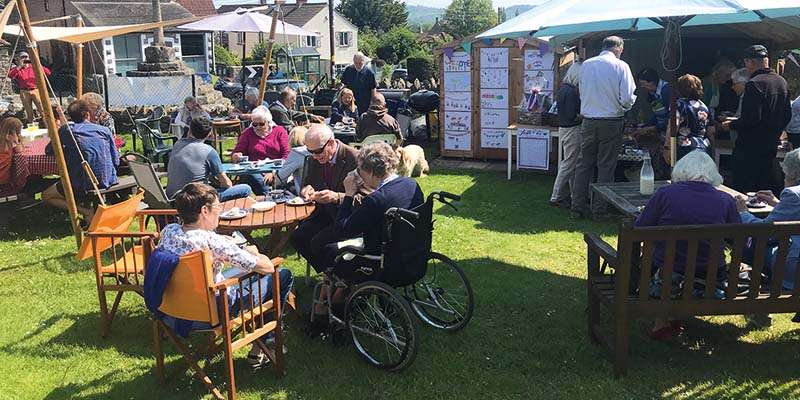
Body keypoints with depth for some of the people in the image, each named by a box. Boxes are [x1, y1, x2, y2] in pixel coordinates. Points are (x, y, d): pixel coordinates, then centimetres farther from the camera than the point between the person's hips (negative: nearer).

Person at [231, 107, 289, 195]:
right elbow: (235, 153, 14)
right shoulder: (247, 133, 17)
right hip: (254, 171, 1)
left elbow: (286, 155, 3)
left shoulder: (280, 131, 12)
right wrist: (236, 156, -13)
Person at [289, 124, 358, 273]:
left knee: (318, 243, -23)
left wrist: (336, 197, -33)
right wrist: (307, 189, -10)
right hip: (325, 211, 8)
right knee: (297, 238, -7)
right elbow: (309, 181, 16)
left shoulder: (353, 158, -19)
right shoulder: (316, 158, 2)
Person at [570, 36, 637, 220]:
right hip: (611, 122, -3)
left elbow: (582, 92, 9)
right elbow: (628, 98, -10)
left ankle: (577, 207, 11)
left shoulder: (586, 65, 3)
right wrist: (623, 108, 10)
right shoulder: (621, 66, -7)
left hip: (588, 121, 3)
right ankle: (599, 208, 10)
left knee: (584, 164, 10)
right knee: (606, 166, 6)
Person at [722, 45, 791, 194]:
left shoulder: (754, 84, -18)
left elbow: (750, 119, -23)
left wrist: (731, 124, -7)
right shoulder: (782, 81, 9)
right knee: (771, 187, 15)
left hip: (750, 147, -8)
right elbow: (787, 116, 15)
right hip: (772, 145, 8)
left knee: (744, 189, -2)